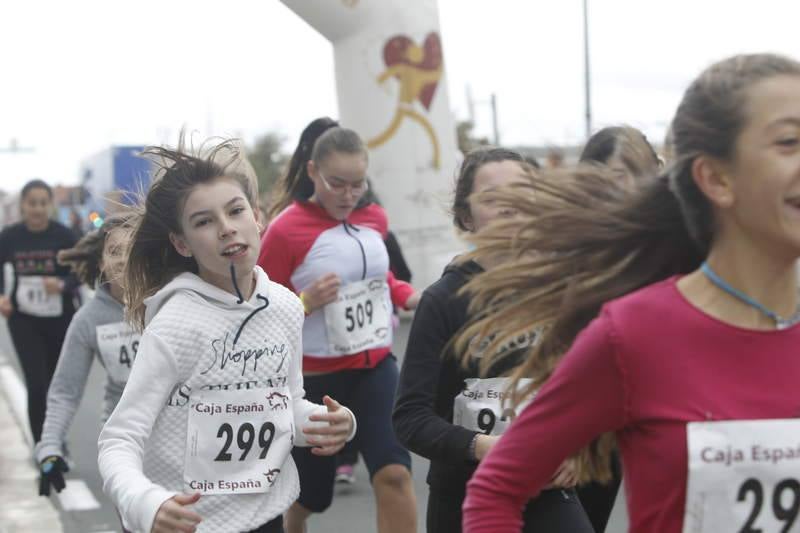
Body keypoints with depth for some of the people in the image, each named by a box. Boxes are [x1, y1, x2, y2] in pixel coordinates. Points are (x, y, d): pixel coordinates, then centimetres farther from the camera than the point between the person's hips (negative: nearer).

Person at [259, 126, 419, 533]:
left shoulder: (374, 218, 4)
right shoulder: (285, 230, -14)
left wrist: (411, 297, 5)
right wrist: (305, 302, -27)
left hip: (376, 367, 4)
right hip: (317, 377, -3)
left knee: (394, 472, -16)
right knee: (310, 490, 12)